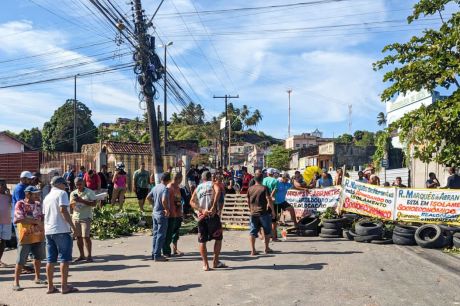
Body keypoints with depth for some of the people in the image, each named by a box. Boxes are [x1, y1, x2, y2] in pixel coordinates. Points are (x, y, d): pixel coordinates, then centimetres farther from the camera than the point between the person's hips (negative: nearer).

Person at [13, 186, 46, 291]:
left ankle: (37, 278, 32)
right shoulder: (20, 204, -10)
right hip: (25, 237, -6)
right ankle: (16, 283, 9)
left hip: (38, 236, 6)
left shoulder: (38, 204, 8)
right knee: (20, 261, 0)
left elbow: (43, 217, 14)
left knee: (38, 258, 17)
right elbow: (18, 219, -21)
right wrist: (34, 221, -20)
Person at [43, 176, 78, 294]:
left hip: (48, 231, 7)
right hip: (61, 230, -7)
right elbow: (63, 210, -17)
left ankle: (50, 286, 13)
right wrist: (72, 225, -15)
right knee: (64, 259, -2)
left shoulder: (47, 197, 18)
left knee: (50, 260, 9)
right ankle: (64, 286, 0)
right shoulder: (62, 193, -5)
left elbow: (45, 213, 20)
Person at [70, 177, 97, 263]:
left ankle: (89, 256, -1)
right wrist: (73, 202, -14)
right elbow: (70, 205, 9)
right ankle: (82, 255, 17)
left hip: (86, 217, -5)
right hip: (76, 217, 5)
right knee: (78, 237, 7)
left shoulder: (89, 192, -4)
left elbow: (94, 203, -12)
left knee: (86, 236, -9)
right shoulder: (73, 193, 10)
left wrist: (82, 201, -20)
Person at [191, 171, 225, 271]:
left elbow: (192, 201, 0)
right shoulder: (213, 184, 7)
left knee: (202, 241, 8)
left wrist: (202, 210, -9)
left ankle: (205, 264, 8)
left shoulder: (198, 188, 15)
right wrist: (213, 207, -19)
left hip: (201, 216, 3)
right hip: (212, 215, -3)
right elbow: (217, 191, -17)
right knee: (218, 238, 12)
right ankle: (215, 262, 15)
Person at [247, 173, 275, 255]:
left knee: (252, 232, 5)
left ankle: (253, 250, 0)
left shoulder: (250, 189, 5)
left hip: (253, 213, 3)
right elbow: (269, 200, -13)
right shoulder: (264, 188, -9)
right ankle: (267, 248, 20)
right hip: (264, 212, -3)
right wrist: (273, 211, -5)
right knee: (267, 231, 14)